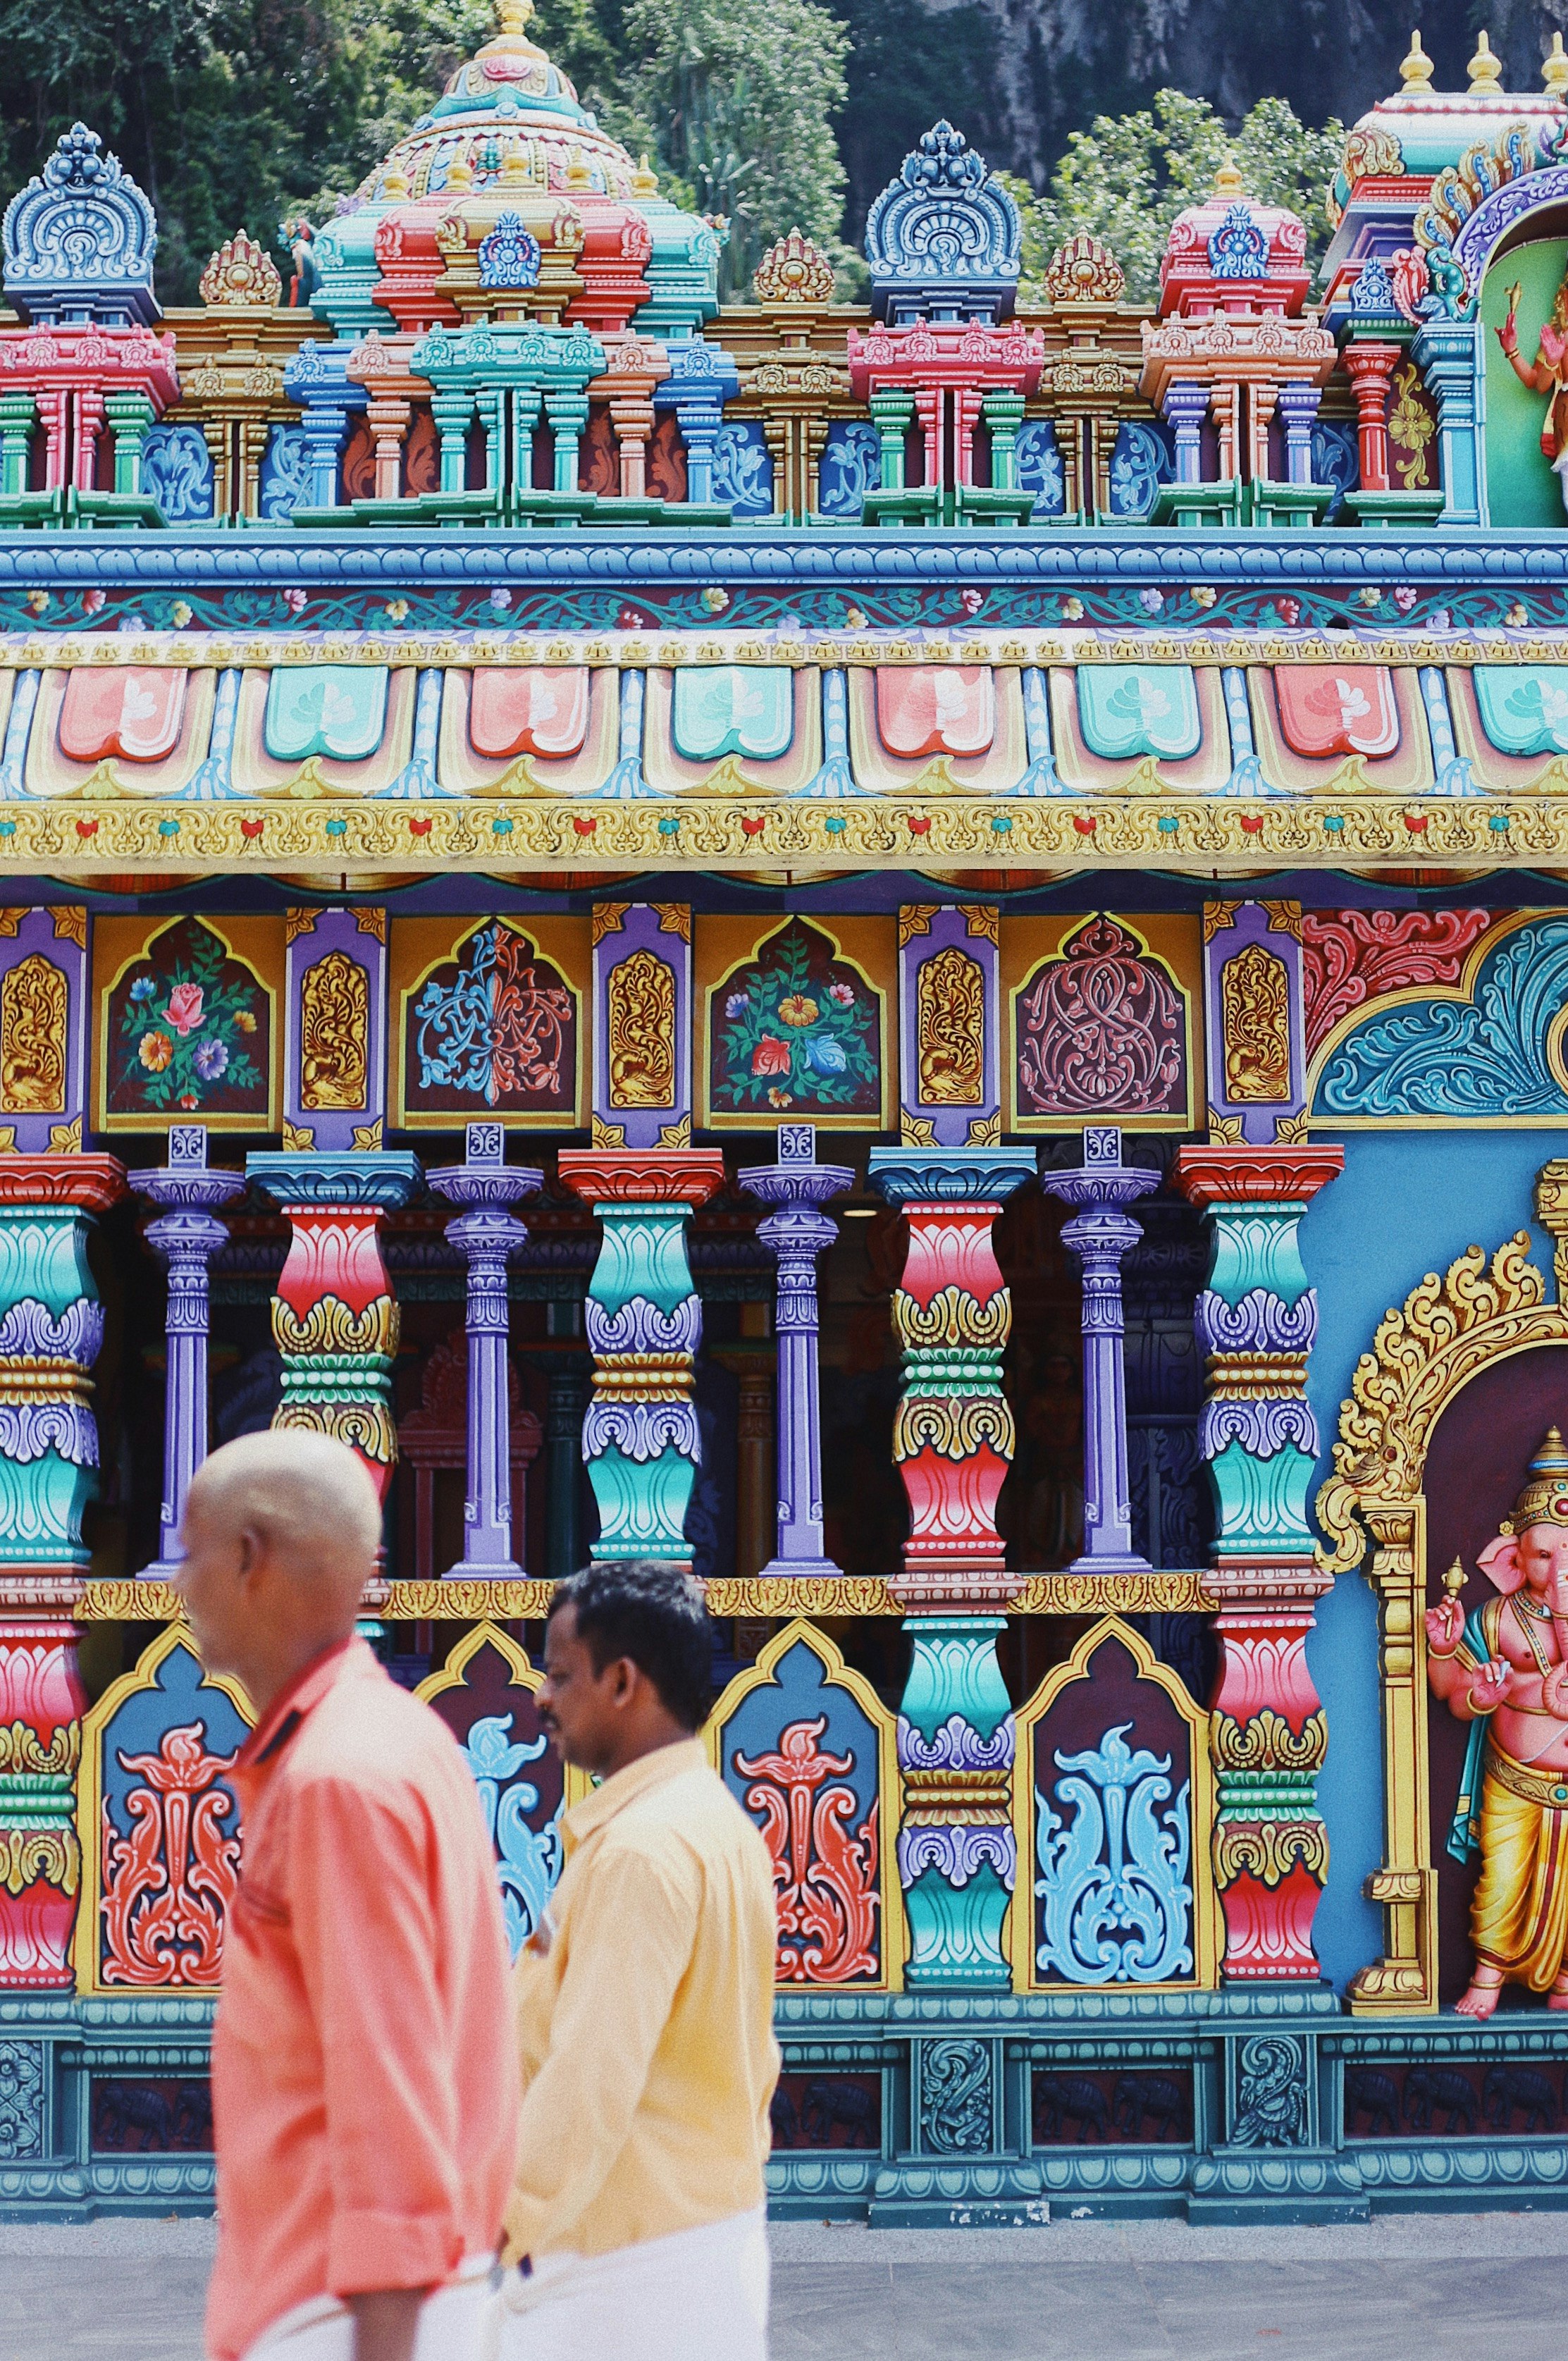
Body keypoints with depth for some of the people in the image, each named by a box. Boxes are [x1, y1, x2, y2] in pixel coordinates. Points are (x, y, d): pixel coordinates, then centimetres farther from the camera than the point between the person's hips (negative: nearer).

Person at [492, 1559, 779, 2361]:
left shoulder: (639, 1850, -18)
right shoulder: (723, 1828, 13)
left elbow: (592, 2077, -24)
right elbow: (756, 2057, 17)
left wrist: (496, 2225, -20)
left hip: (632, 2258, -10)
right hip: (716, 2223, 10)